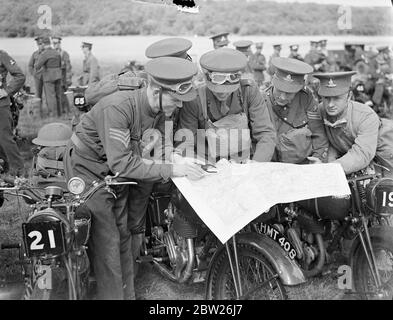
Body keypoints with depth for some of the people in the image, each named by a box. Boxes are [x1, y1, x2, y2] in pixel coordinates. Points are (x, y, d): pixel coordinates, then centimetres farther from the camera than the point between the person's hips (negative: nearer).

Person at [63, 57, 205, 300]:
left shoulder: (156, 109, -8)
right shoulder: (118, 108, -33)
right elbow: (121, 163, -36)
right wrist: (171, 170, -37)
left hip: (117, 172, 7)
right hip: (90, 171, -7)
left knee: (124, 235, 11)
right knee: (107, 242, -9)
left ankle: (128, 294, 23)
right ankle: (113, 295, 4)